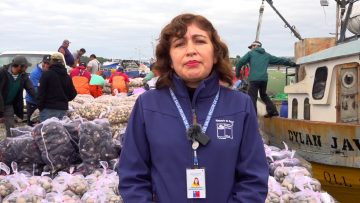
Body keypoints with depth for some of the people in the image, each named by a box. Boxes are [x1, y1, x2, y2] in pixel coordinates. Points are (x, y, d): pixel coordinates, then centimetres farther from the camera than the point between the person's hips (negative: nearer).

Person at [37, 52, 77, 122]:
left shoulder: (46, 74, -7)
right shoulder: (67, 77, 8)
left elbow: (41, 92, -10)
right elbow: (73, 94, 11)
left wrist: (40, 106, -3)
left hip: (49, 108, -5)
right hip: (63, 108, 5)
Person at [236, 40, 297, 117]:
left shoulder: (251, 53, 9)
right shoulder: (267, 55, 21)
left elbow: (240, 62, 2)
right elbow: (280, 60, 25)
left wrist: (237, 73, 16)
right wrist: (292, 63, 35)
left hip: (254, 79, -5)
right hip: (264, 79, 5)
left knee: (252, 98, -3)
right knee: (264, 95, 25)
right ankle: (272, 111, 19)